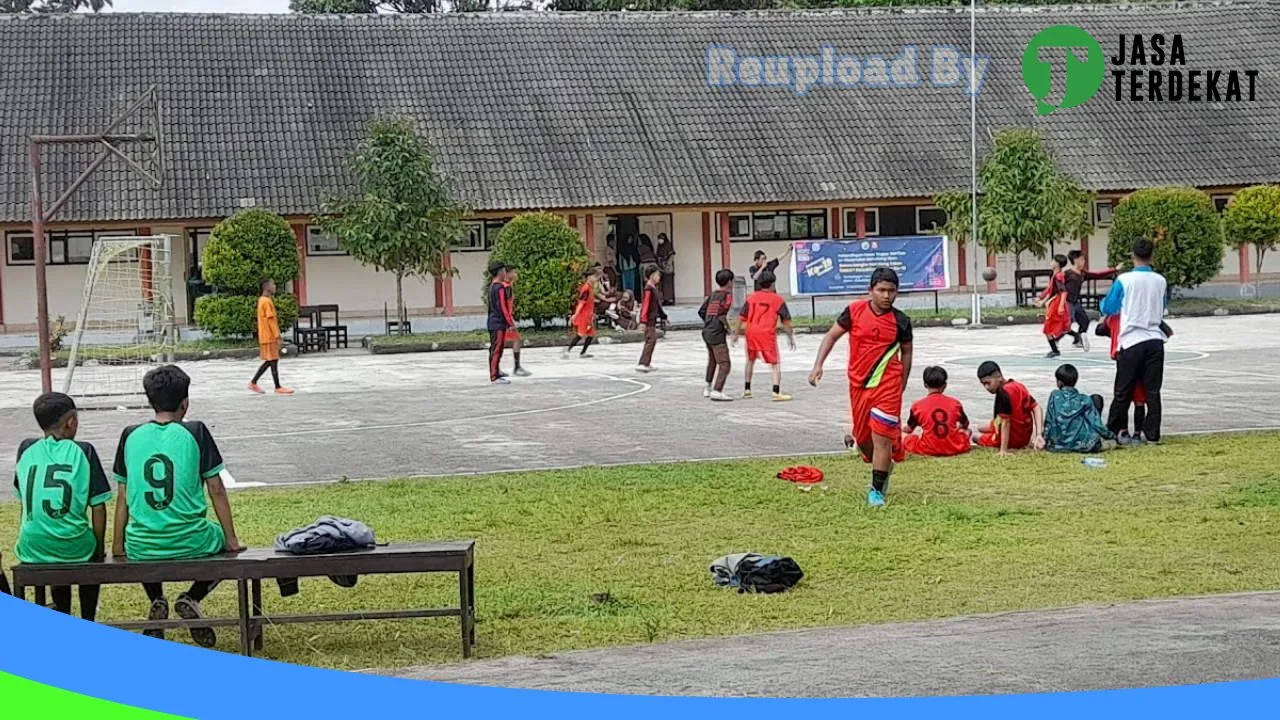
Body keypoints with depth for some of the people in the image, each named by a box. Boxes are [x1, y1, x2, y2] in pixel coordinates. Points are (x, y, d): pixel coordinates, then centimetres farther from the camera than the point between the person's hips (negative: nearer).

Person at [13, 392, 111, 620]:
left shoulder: (26, 450, 5)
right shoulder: (83, 452, -3)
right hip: (75, 549, -2)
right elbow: (98, 507, -4)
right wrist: (100, 547, 11)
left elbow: (23, 503, 13)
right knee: (91, 554, 33)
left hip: (32, 550, 3)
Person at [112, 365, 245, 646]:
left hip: (142, 546, 3)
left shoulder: (131, 436, 4)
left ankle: (156, 601, 13)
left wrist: (118, 545, 18)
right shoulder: (196, 432, -3)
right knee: (224, 544, 30)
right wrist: (232, 541, 7)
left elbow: (123, 495, 8)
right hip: (191, 543, -3)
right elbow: (216, 490, 0)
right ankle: (191, 599, 4)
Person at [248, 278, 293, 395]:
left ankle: (253, 383, 17)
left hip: (265, 337, 10)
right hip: (270, 337, -10)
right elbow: (271, 321, -19)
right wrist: (278, 337, -20)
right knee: (273, 361, -4)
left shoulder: (262, 300, 15)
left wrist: (278, 336, 21)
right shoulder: (267, 301, -16)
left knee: (269, 361, 14)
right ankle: (278, 388, -1)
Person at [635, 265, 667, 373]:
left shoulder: (654, 288, 14)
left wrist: (663, 316, 26)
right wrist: (644, 320, -24)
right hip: (649, 320, -10)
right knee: (651, 340, -13)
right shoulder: (648, 289, -16)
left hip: (653, 319, 10)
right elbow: (645, 305, -21)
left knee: (653, 340, 14)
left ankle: (647, 363, 21)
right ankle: (642, 364, -17)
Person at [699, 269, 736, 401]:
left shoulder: (713, 294, 13)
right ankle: (717, 391, -20)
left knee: (712, 361, 26)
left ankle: (708, 389, 36)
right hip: (717, 334, -9)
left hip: (706, 331, 9)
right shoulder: (727, 294, -9)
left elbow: (701, 312, 16)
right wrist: (727, 327, -7)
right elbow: (722, 315, -21)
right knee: (724, 364, -9)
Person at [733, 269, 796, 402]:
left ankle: (746, 389, 28)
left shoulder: (751, 297, 8)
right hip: (768, 333, -4)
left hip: (751, 332, 4)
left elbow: (741, 318, 8)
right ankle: (776, 392, -12)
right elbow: (786, 321, 3)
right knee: (776, 363, 1)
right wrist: (790, 337, 12)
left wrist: (736, 334, 16)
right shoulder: (777, 299, 2)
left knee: (750, 360, 23)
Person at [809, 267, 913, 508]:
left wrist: (901, 387, 9)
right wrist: (818, 365, -6)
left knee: (882, 438, -10)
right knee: (862, 437, 15)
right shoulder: (855, 311, -5)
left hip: (887, 386, -3)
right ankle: (883, 467, 44)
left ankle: (876, 491, -1)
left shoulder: (901, 321, -6)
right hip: (858, 384, 3)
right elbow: (832, 335, 4)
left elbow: (906, 353, 7)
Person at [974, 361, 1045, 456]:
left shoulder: (1003, 393, -29)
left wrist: (1003, 450, -28)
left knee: (976, 437, 18)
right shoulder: (1018, 386, -4)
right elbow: (1037, 408, -5)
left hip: (1013, 440, -7)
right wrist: (1039, 434, -10)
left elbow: (1005, 422, -30)